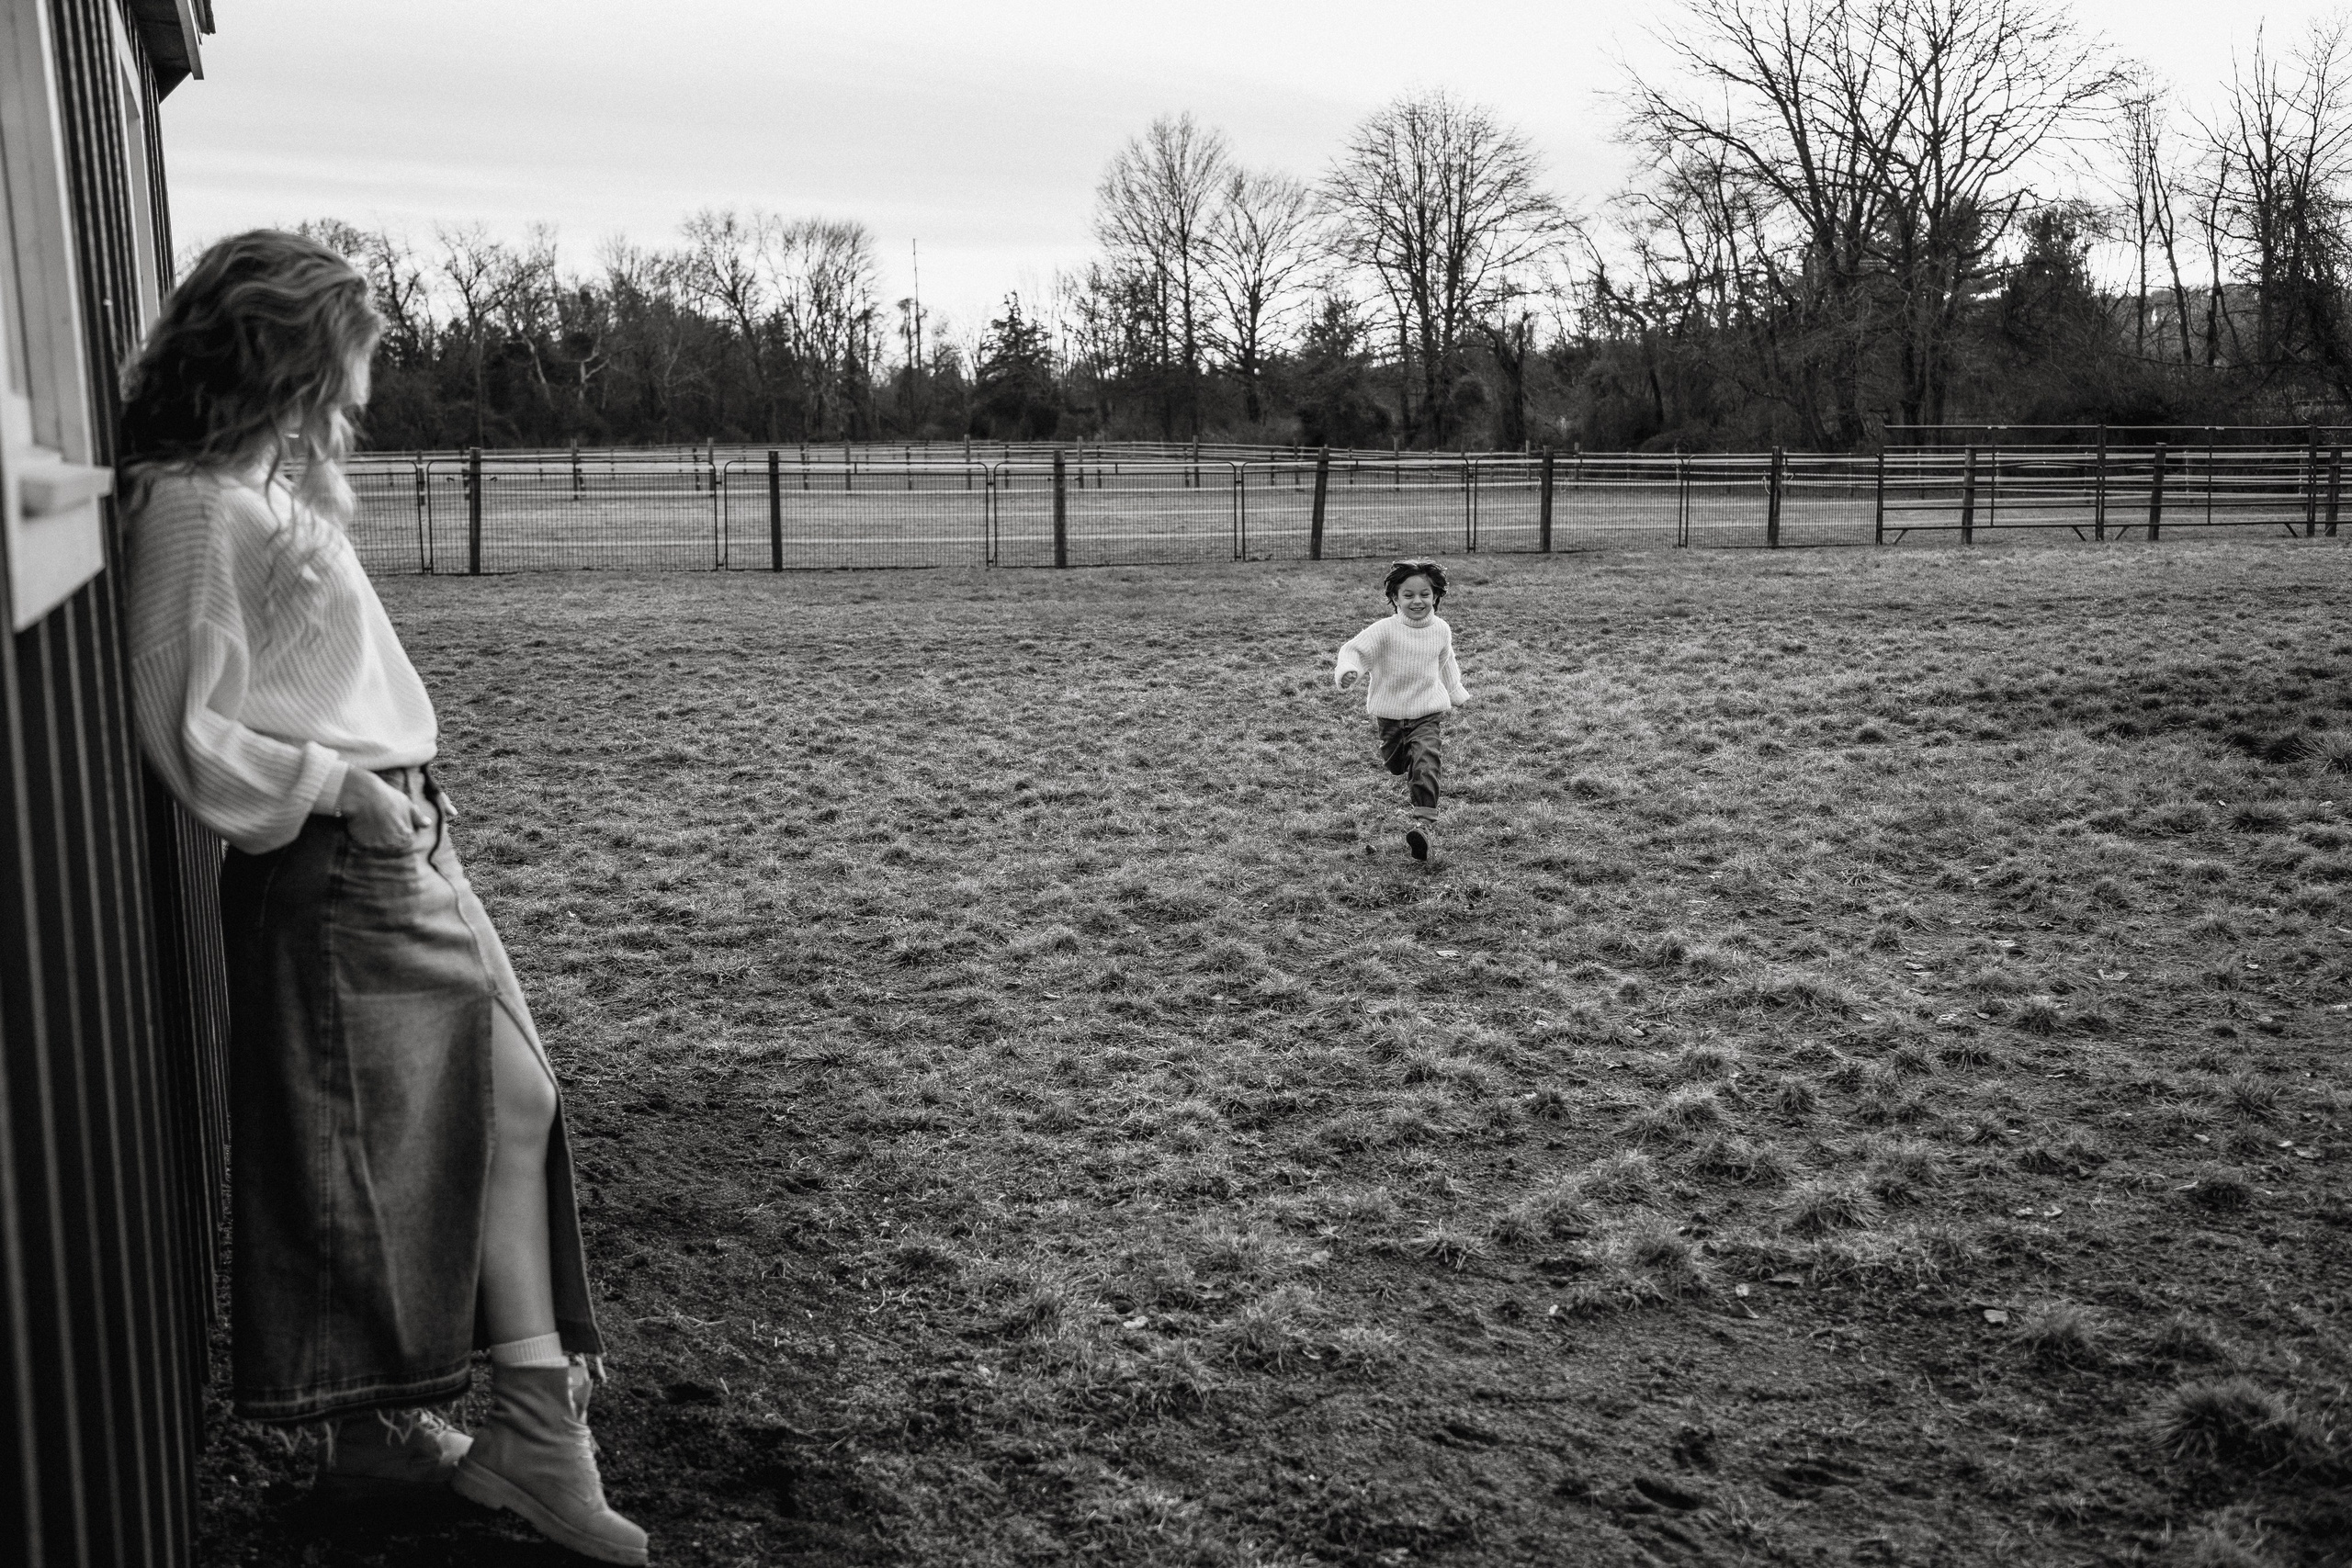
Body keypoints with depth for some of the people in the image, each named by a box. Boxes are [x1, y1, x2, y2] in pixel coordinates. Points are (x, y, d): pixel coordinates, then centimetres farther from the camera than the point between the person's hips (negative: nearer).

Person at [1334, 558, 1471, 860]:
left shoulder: (1441, 630, 1)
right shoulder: (1386, 629, -12)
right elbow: (1356, 649, -21)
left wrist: (1457, 694, 34)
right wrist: (1347, 670, -45)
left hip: (1429, 714, -1)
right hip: (1391, 715, 1)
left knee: (1424, 766, -22)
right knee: (1397, 766, 18)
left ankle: (1424, 824, -28)